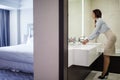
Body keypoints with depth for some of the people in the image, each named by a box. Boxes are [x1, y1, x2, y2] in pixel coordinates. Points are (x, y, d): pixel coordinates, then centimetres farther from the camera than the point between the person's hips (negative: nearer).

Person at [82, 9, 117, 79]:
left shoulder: (100, 20, -11)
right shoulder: (98, 21, 18)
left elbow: (95, 32, -15)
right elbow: (97, 34, 16)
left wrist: (87, 39, -10)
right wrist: (88, 40, 11)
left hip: (111, 37, -10)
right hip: (110, 38, 10)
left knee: (106, 55, -9)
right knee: (107, 55, 9)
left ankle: (104, 75, -4)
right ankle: (106, 73, 15)